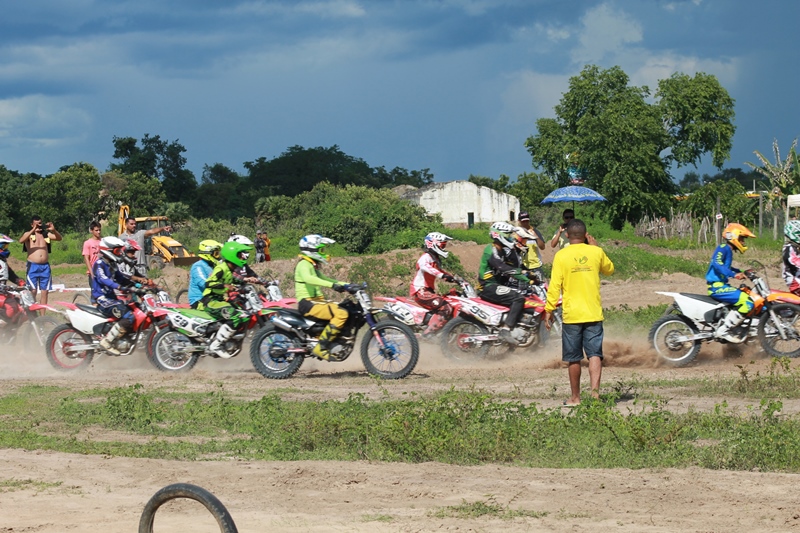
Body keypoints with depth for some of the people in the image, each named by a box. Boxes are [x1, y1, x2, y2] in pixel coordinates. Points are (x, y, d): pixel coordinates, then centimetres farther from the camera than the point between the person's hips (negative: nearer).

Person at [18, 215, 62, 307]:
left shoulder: (45, 234, 14)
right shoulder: (29, 234, 4)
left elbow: (59, 238, 3)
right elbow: (21, 240, -16)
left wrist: (53, 230, -16)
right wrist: (33, 230, -25)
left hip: (45, 266, 4)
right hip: (33, 266, -4)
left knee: (45, 292, 3)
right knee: (33, 291, -9)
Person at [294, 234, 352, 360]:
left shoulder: (313, 265, 22)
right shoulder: (304, 264, -10)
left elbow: (324, 279, 31)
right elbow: (308, 278, -31)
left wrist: (347, 285, 19)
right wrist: (332, 285, -40)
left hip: (316, 301, 10)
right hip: (307, 303, -10)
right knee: (341, 314, -25)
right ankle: (321, 348, -26)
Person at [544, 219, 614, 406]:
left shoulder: (561, 256, -5)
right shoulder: (596, 252, 1)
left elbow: (555, 285, -9)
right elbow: (609, 270, 21)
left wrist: (549, 309, -3)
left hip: (572, 314, -1)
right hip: (594, 313, 1)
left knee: (573, 358, 7)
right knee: (595, 354, -1)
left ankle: (575, 397, 14)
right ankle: (595, 390, -19)